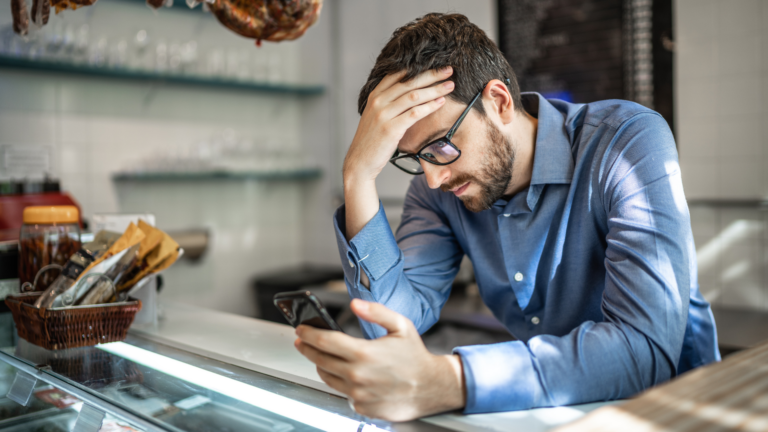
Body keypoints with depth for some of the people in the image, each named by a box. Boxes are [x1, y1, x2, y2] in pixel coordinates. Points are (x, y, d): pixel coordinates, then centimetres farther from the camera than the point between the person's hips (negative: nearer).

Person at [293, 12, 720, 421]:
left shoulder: (630, 143, -19)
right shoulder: (437, 187, -6)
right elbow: (398, 320, -13)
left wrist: (444, 382, -40)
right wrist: (359, 174, -22)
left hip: (664, 398, -2)